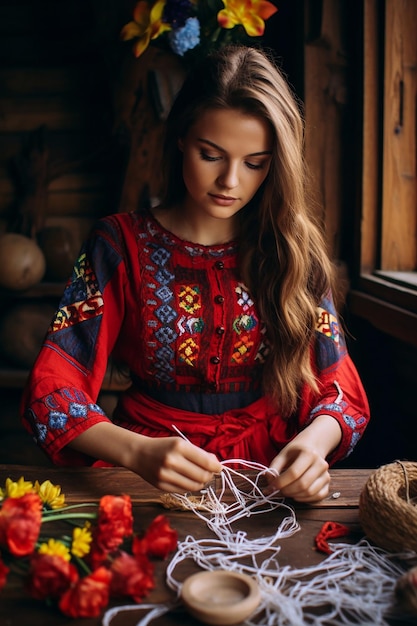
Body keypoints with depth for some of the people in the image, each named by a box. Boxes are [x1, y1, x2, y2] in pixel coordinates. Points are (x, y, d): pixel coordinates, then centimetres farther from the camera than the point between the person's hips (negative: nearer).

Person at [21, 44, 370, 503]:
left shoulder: (294, 252, 2)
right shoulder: (122, 243, -2)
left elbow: (340, 388, 2)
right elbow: (50, 388, -10)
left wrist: (315, 442, -22)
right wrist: (137, 452, -28)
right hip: (150, 478, 0)